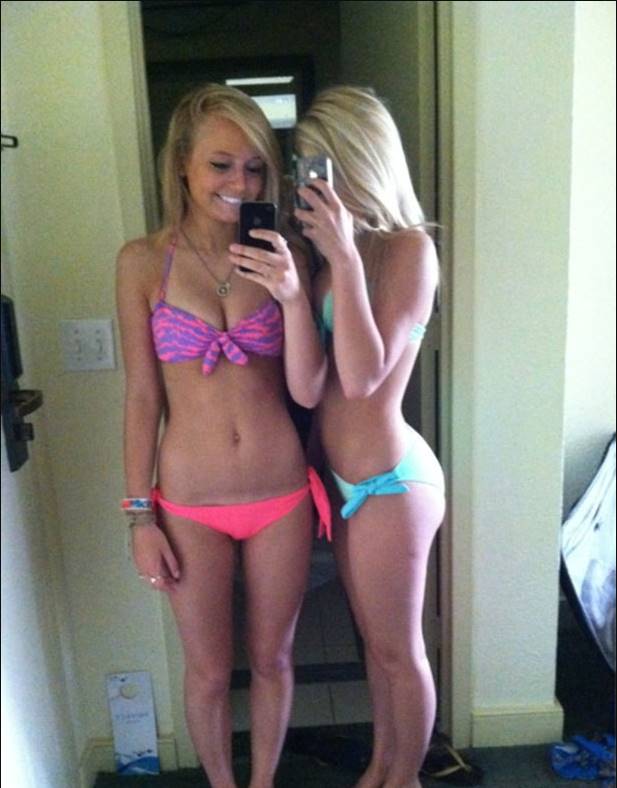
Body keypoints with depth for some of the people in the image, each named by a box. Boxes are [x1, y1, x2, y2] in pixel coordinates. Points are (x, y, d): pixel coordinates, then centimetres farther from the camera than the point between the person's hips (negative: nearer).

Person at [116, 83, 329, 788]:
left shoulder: (280, 257, -3)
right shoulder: (144, 261, -6)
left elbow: (307, 391, -7)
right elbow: (142, 396, -3)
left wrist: (293, 294, -22)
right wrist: (140, 517, -3)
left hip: (281, 495, 2)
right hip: (192, 505, -1)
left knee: (271, 659, 20)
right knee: (208, 671, 18)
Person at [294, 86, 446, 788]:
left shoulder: (409, 248, -16)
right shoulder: (337, 250, 5)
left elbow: (363, 375, -26)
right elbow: (318, 377, 6)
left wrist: (343, 257, -27)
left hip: (390, 481, -7)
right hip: (346, 478, 8)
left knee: (398, 649, 13)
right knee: (374, 638, 24)